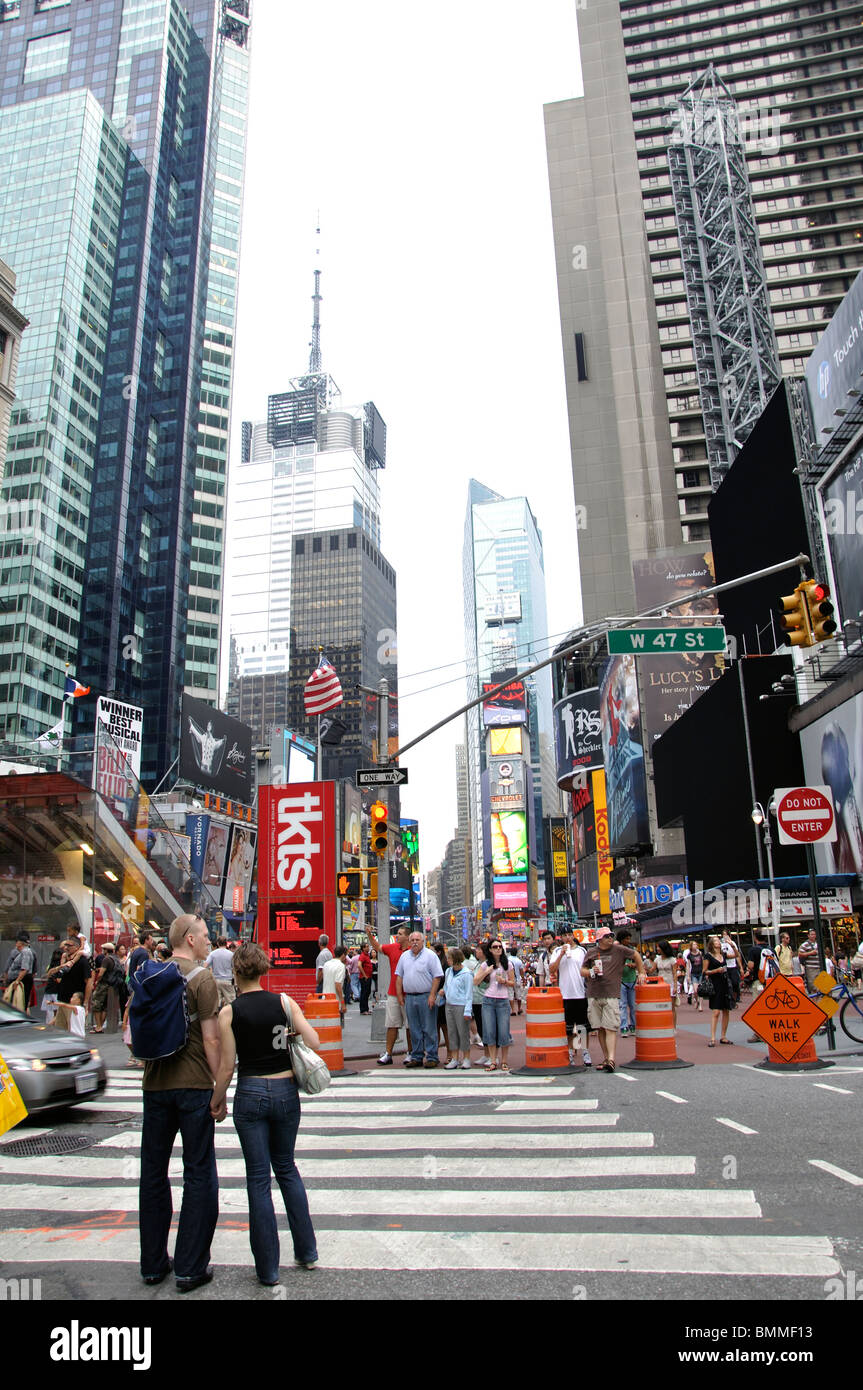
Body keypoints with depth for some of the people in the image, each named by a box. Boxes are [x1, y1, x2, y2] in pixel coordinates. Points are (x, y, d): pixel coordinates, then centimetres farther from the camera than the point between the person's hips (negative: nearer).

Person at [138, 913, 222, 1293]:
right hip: (194, 1085, -5)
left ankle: (153, 1263, 26)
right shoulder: (201, 977, -12)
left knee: (153, 1173, 15)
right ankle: (190, 1268, 11)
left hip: (155, 1085, 5)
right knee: (199, 1175, 6)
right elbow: (211, 1040, -14)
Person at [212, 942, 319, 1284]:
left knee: (258, 1178, 9)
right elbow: (314, 1042, -10)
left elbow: (226, 1067, -7)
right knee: (286, 1167, 21)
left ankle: (268, 1268, 17)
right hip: (285, 1090, 3)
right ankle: (307, 1251, 26)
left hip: (250, 1093, -2)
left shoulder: (229, 1012, -9)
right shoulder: (283, 1002, -5)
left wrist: (217, 1102, 8)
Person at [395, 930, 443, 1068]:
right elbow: (399, 976, 16)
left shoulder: (430, 955, -4)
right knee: (414, 1030, 10)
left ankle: (431, 1058, 6)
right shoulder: (404, 956, 13)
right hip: (409, 997, 5)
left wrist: (432, 995, -15)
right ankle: (416, 1057, 18)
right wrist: (399, 995, 8)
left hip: (426, 997, -5)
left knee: (429, 1029, -1)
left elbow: (437, 977, -8)